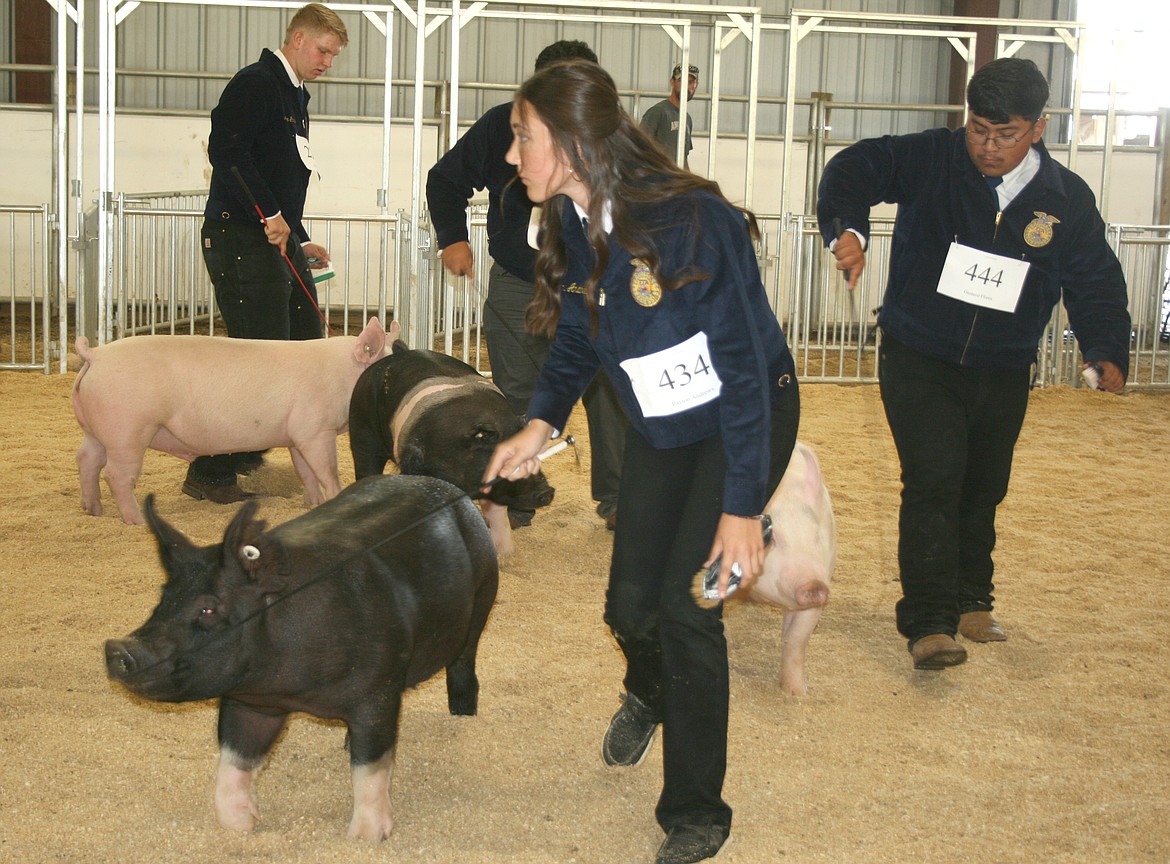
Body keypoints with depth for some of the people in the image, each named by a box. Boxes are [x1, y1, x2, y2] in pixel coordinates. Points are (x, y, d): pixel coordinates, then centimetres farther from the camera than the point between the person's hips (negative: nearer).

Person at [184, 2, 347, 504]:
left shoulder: (296, 98, 22)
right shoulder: (256, 83, -9)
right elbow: (226, 150, -22)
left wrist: (301, 243, 19)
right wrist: (269, 214, -21)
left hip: (279, 239, 10)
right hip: (242, 239, -10)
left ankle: (244, 450, 22)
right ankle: (209, 474, -4)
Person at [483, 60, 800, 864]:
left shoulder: (691, 220, -30)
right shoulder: (571, 224, -9)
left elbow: (745, 363, -27)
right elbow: (576, 339, 5)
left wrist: (742, 504, -27)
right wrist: (542, 422, -14)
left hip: (744, 420, -6)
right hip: (660, 427, 6)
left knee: (686, 605, -12)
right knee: (631, 601, 4)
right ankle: (651, 691, 44)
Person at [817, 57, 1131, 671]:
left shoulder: (1067, 200, -2)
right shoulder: (929, 160, -10)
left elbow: (1096, 283, 3)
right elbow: (854, 169, -11)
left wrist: (1107, 352, -12)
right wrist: (847, 229, -31)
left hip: (1003, 372, 4)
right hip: (919, 360, -4)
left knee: (983, 489, 16)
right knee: (934, 480, -17)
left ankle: (970, 601, 37)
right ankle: (928, 623, -15)